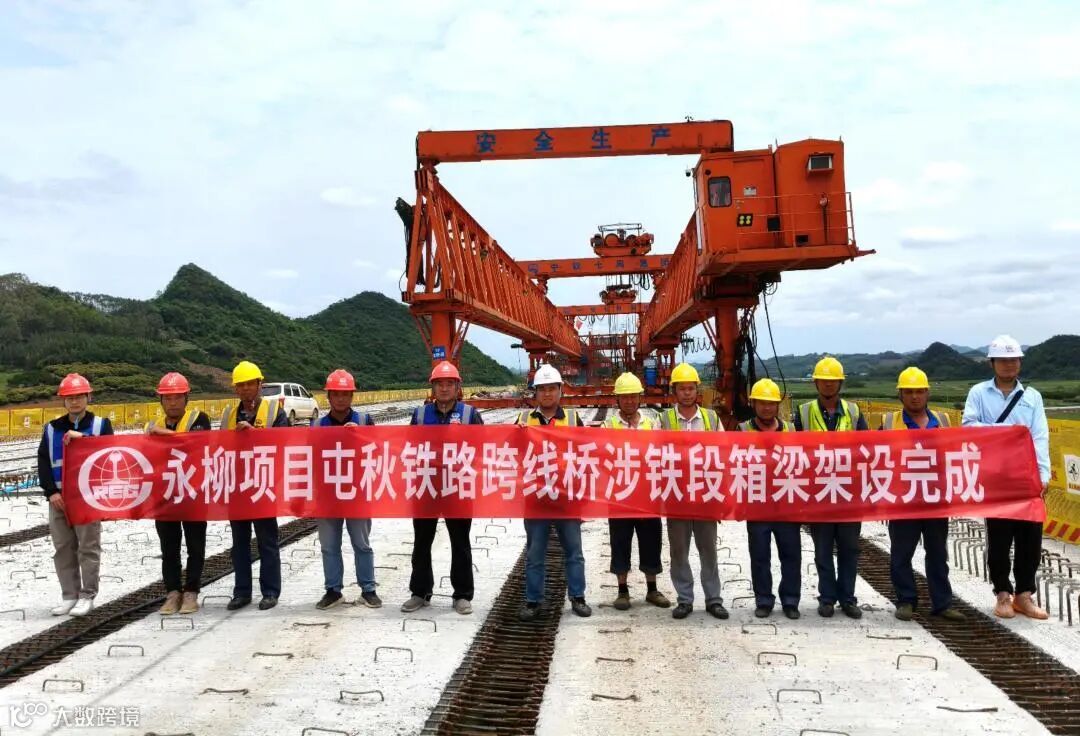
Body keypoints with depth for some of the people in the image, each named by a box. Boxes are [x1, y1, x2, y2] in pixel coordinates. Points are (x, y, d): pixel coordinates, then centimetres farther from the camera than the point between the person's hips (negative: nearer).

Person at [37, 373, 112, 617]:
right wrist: (51, 491, -5)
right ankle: (69, 595, 16)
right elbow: (43, 462, 6)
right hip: (58, 498, 4)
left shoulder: (101, 425, 3)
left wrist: (82, 438, -18)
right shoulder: (52, 428, 11)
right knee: (62, 548, 7)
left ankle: (87, 596, 7)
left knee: (89, 547, 0)